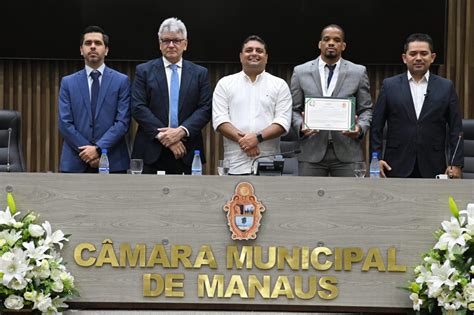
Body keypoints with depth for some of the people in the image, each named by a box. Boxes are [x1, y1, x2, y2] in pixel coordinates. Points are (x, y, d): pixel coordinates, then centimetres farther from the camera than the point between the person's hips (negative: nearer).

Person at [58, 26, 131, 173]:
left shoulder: (121, 81, 6)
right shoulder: (68, 82, 10)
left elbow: (123, 122, -2)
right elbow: (65, 123, 2)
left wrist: (98, 148, -13)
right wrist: (87, 151, -8)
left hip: (112, 162, -1)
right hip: (76, 163, 1)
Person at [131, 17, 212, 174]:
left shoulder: (200, 73, 12)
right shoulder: (144, 71, 8)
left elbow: (205, 108, 3)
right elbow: (138, 108, -1)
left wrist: (182, 131, -13)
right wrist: (161, 135, -12)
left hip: (187, 153, 1)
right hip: (152, 153, -1)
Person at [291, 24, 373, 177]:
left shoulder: (358, 72, 8)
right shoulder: (301, 72, 9)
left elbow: (366, 109, 9)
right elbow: (294, 109, 10)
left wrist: (360, 128, -11)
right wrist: (301, 125, -11)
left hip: (347, 152, 0)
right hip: (312, 152, 0)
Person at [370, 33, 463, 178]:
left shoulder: (446, 87, 7)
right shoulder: (389, 85, 7)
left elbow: (455, 129, 6)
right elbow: (376, 127, 6)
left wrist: (456, 164, -2)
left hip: (432, 168, 0)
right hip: (397, 168, 0)